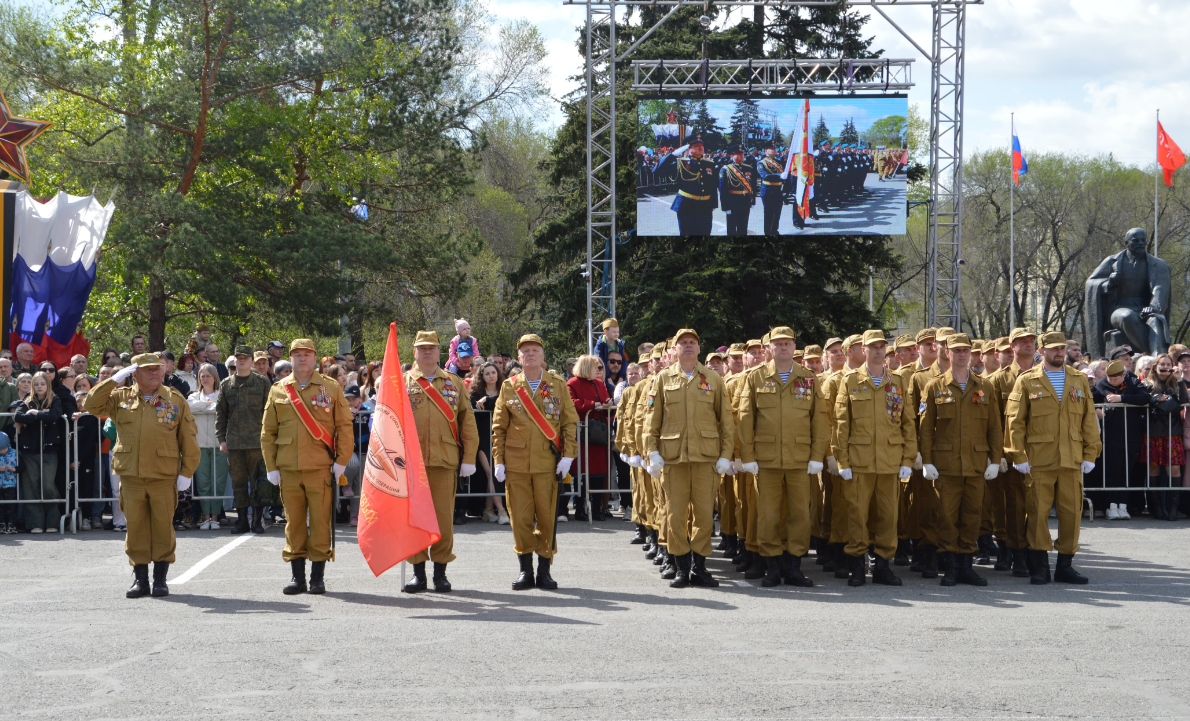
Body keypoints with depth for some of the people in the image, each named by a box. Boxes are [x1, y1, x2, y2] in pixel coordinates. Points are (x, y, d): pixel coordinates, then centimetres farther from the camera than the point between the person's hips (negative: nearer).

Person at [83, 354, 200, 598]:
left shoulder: (175, 400, 6)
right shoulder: (120, 398, 9)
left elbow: (188, 438, 5)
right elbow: (91, 406, -1)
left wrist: (187, 471, -1)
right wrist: (114, 380, -4)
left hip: (164, 476, -1)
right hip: (131, 475, 1)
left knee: (163, 527, 2)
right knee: (136, 527, 3)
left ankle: (160, 580, 11)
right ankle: (140, 579, 12)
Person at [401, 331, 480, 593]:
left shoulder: (454, 383, 12)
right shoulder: (401, 383, 8)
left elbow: (467, 421, 10)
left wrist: (469, 458, 3)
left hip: (445, 462, 1)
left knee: (444, 518, -1)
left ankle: (441, 571, 9)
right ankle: (418, 571, 8)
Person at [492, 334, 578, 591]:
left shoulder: (558, 385, 7)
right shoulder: (509, 387, 8)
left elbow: (570, 423, 6)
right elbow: (498, 427, 8)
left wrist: (568, 456, -4)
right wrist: (498, 461, 1)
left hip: (548, 463, 0)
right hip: (516, 463, 1)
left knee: (547, 516, -1)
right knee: (520, 517, 0)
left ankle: (544, 570, 9)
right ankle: (525, 569, 10)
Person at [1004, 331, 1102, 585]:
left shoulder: (1080, 381, 13)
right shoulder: (1026, 381, 3)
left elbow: (1089, 419, 12)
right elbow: (1015, 421, 0)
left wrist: (1090, 454, 5)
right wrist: (1018, 457, -6)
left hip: (1071, 460, 3)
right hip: (1038, 460, -3)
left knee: (1071, 511, 3)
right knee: (1038, 511, -3)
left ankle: (1065, 565, 11)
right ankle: (1040, 567, 5)